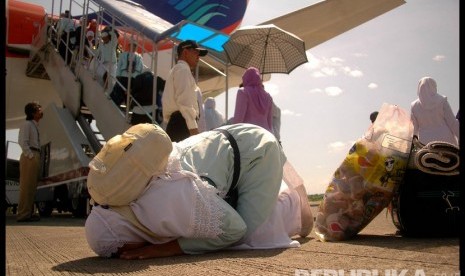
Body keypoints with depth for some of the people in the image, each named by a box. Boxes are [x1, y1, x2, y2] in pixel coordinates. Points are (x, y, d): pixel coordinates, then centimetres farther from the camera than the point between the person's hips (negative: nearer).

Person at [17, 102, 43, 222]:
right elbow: (22, 141, -16)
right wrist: (30, 155, -18)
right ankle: (23, 214, -9)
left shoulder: (35, 125, 22)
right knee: (27, 185, -9)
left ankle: (29, 212, 16)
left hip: (35, 157, 9)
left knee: (31, 186, 11)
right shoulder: (27, 124, -5)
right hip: (29, 157, -9)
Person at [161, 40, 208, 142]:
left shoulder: (175, 70, 28)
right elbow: (184, 101, -16)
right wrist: (193, 128, -20)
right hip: (182, 124, -10)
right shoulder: (183, 69, -3)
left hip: (174, 124, 10)